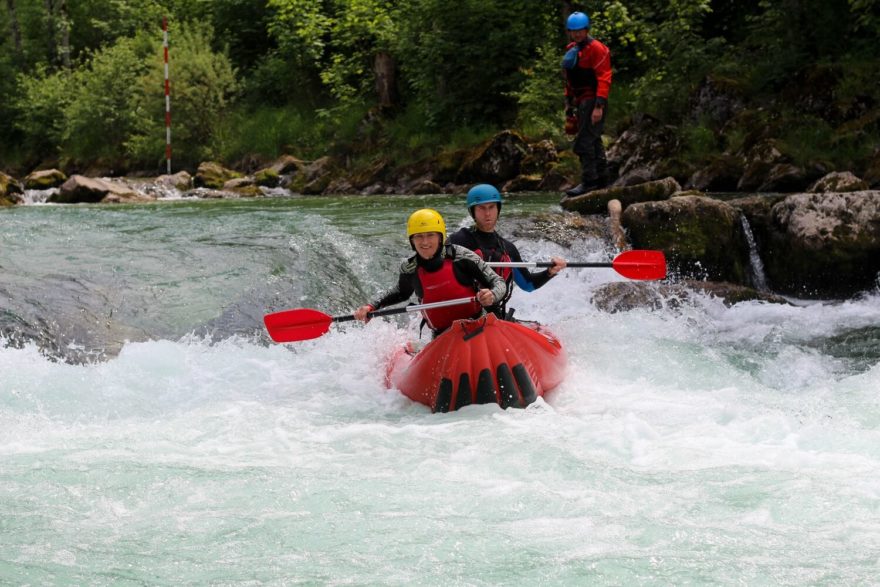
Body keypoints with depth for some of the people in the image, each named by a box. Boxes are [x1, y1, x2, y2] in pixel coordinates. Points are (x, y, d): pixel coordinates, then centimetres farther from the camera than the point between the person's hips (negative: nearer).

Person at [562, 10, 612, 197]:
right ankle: (601, 178, 21)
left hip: (593, 102, -9)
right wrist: (569, 102, 19)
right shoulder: (572, 50, 15)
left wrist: (599, 106, -23)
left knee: (584, 142, -14)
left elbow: (604, 79, -18)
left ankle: (588, 181, -13)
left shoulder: (596, 49, -12)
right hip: (581, 102, 9)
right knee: (593, 141, 14)